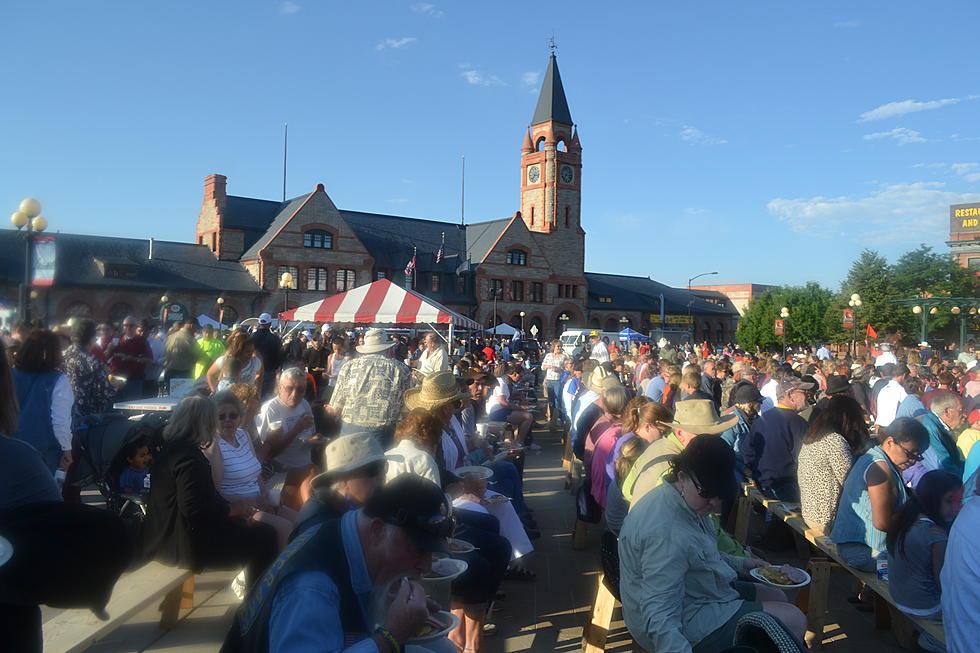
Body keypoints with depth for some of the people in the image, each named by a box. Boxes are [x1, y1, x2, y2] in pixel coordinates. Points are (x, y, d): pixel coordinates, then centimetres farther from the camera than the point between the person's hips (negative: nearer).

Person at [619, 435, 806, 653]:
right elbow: (659, 616, -38)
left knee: (777, 597, 20)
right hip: (684, 626, -10)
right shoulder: (666, 533, -35)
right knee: (794, 620, -6)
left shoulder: (691, 499, -1)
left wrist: (739, 564, 13)